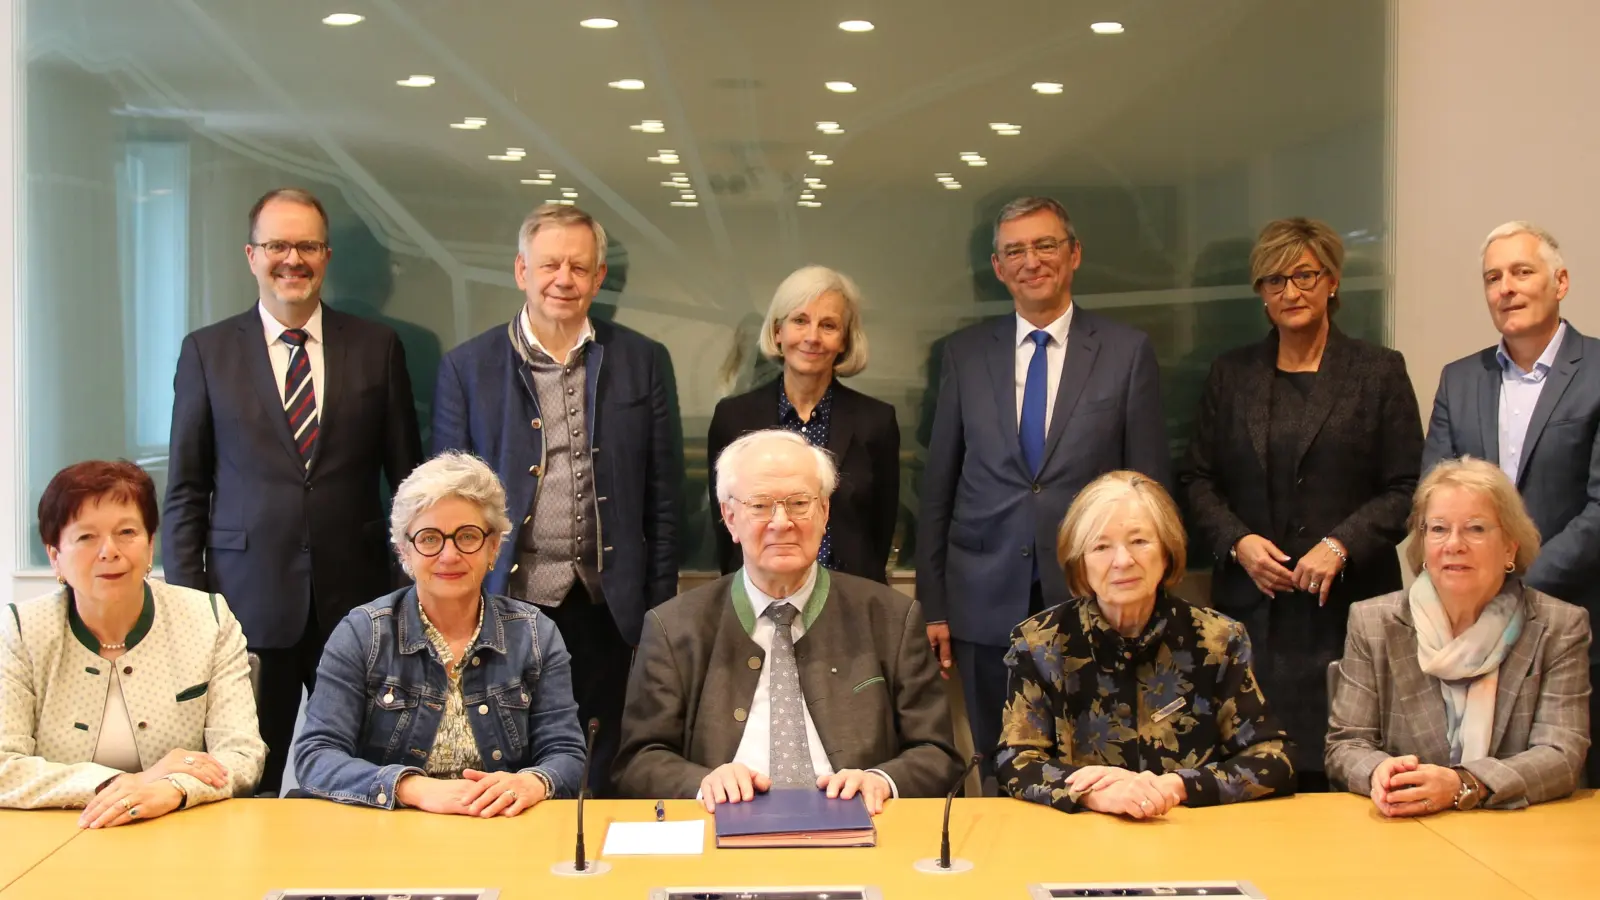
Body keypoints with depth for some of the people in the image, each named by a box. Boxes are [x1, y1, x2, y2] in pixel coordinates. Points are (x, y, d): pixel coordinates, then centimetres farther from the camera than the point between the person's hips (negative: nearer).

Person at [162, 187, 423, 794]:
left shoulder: (377, 348, 6)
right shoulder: (206, 352, 5)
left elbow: (407, 475, 8)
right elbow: (186, 490, 6)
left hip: (355, 601, 1)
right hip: (250, 601, 0)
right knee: (253, 783, 5)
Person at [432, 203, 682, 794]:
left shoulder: (644, 363, 6)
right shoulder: (467, 368, 3)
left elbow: (663, 497, 6)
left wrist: (660, 610, 4)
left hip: (606, 612, 1)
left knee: (606, 779, 8)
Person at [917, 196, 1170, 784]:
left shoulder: (1127, 352, 3)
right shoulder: (964, 353, 8)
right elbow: (938, 484, 8)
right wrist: (932, 602, 5)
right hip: (987, 604, 2)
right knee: (1000, 775, 9)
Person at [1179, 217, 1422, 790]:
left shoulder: (1379, 371, 6)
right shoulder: (1230, 374, 13)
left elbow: (1406, 488, 2)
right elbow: (1197, 479, 13)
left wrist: (1341, 545, -12)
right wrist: (1237, 541, -4)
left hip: (1345, 604, -2)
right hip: (1251, 603, 2)